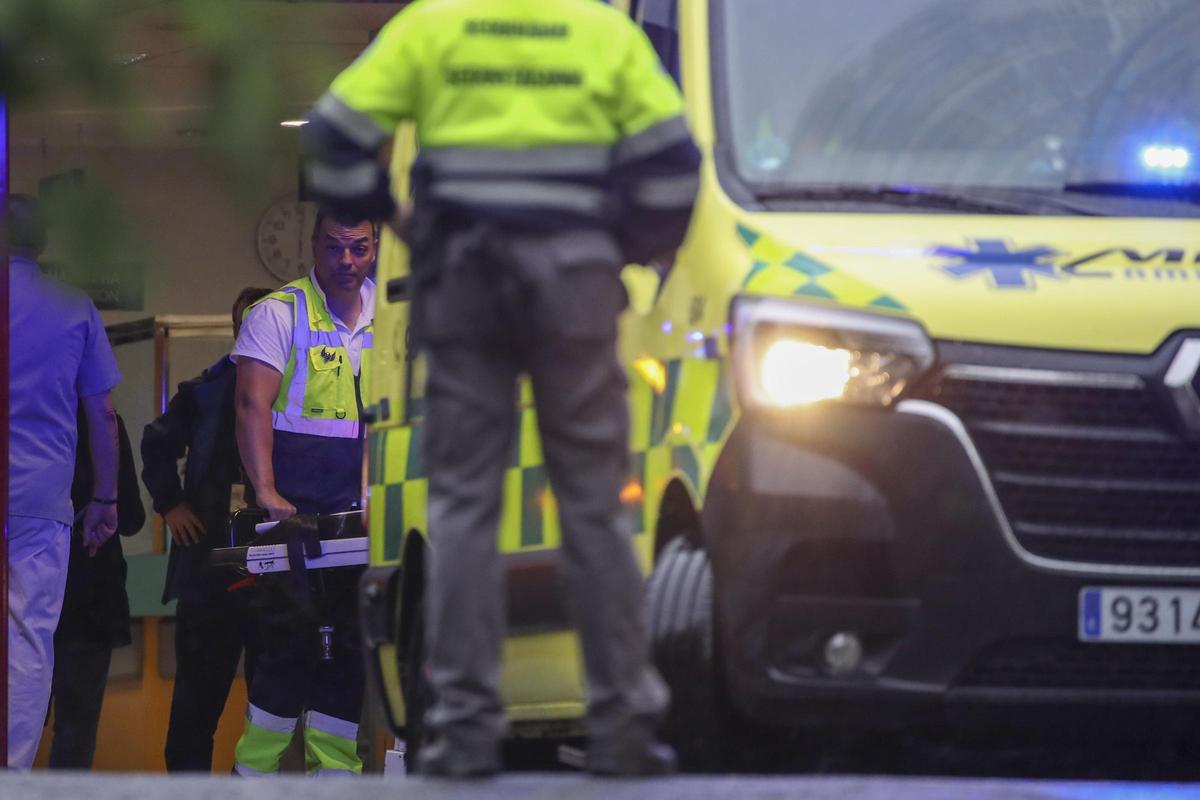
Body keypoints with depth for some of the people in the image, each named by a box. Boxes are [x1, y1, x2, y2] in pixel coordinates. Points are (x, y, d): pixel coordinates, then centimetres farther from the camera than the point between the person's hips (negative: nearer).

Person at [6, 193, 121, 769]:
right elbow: (102, 414, 9)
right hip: (41, 500, 0)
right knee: (30, 640, 0)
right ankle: (15, 769, -5)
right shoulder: (75, 310, 6)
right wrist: (105, 499, 16)